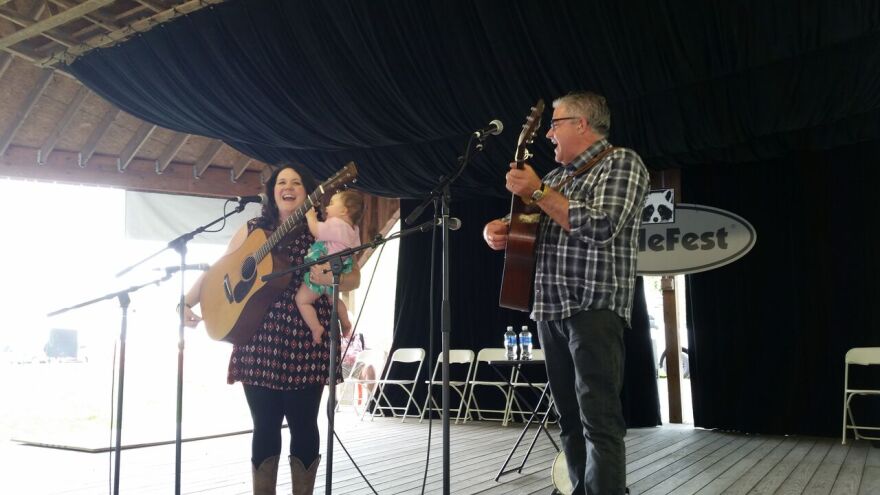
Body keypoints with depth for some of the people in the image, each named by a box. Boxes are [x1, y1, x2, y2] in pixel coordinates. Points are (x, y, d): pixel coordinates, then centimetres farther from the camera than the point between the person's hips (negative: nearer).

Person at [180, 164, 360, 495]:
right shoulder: (252, 230, 12)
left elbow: (354, 278, 1)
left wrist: (331, 278, -19)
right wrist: (187, 301, 4)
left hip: (305, 342, -2)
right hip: (258, 341, 2)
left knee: (303, 423, 1)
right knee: (265, 424, 6)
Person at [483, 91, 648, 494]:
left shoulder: (622, 162, -2)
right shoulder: (556, 176, 20)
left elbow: (602, 226, -18)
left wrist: (537, 192, -14)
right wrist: (497, 229, 2)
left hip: (594, 309, -7)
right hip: (550, 310, 8)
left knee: (599, 421, -11)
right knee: (569, 419, 10)